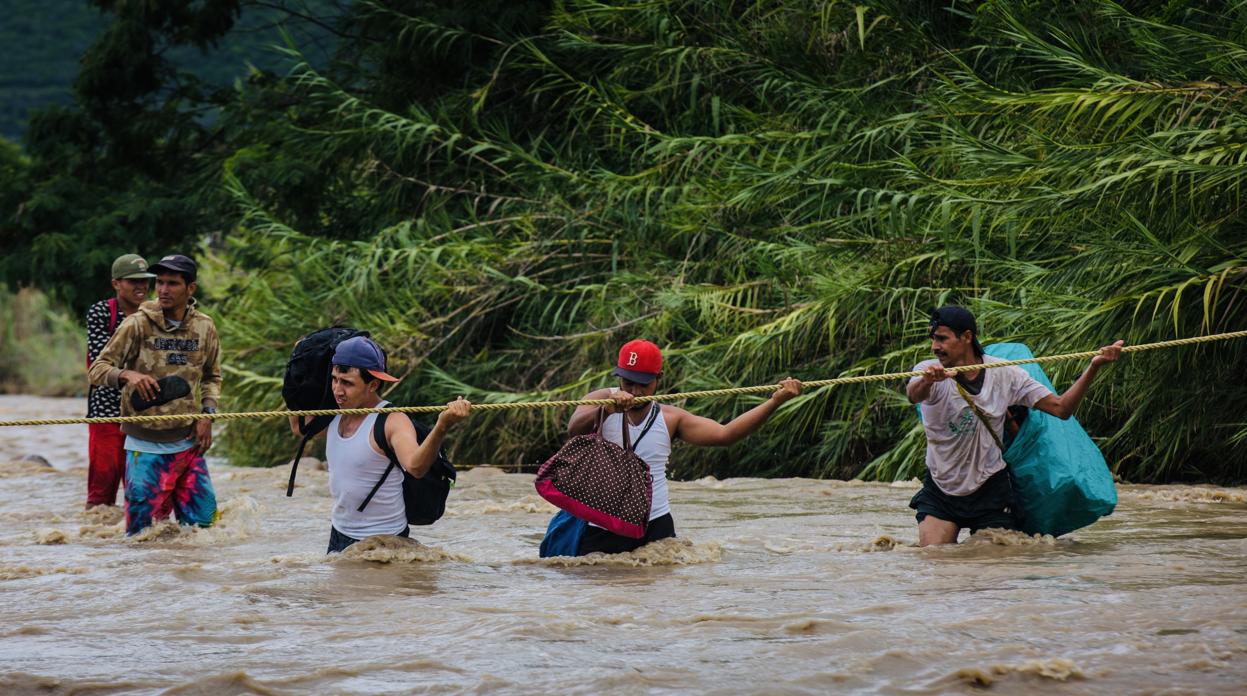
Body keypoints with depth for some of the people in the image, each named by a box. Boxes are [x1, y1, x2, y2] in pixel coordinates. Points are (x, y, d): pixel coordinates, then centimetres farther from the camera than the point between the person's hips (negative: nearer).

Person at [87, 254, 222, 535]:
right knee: (143, 532, -4)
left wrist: (206, 415, 2)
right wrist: (127, 375, -27)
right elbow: (96, 370, -7)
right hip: (147, 447, -4)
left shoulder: (204, 327, 4)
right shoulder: (138, 324, -8)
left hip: (189, 445, 4)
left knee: (202, 522, 7)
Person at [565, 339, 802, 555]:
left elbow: (724, 434, -3)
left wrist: (775, 401, -11)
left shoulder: (669, 419, 5)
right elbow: (574, 429, -21)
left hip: (655, 527, 2)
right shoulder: (600, 400, -1)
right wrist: (605, 409, -41)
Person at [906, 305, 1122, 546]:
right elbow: (913, 395, -36)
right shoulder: (929, 372, -11)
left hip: (990, 492, 1)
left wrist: (1094, 367, -19)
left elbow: (1061, 408, -6)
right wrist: (926, 381, -61)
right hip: (939, 495, -1)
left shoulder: (1004, 375, -5)